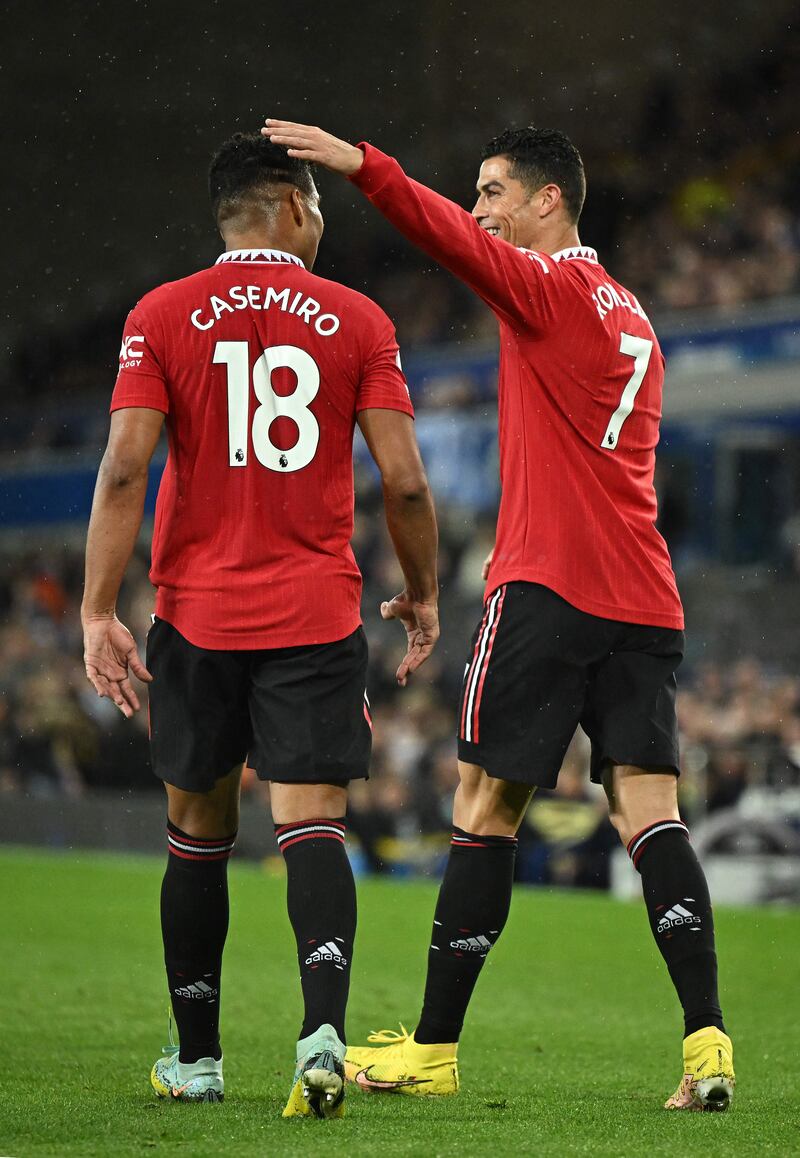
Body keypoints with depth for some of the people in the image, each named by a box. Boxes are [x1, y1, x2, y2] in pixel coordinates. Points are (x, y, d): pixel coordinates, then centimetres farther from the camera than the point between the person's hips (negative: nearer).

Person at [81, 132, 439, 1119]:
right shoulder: (357, 322, 1)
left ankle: (195, 1058, 21)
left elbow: (124, 469, -8)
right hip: (316, 619, -1)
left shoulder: (161, 318, 1)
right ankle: (323, 1030, -26)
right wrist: (422, 595, 12)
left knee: (198, 835, 13)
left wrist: (98, 612, -8)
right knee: (312, 826, -5)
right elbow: (403, 482, -2)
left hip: (196, 618, 1)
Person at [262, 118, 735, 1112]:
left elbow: (455, 239, -22)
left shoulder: (548, 287, -3)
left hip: (547, 584, -7)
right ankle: (707, 1040, -13)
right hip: (643, 601, 7)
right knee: (649, 813, 0)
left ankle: (433, 1049, 5)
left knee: (485, 809, 0)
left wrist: (361, 166, -31)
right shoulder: (630, 315, 21)